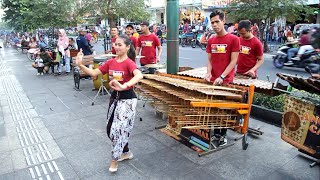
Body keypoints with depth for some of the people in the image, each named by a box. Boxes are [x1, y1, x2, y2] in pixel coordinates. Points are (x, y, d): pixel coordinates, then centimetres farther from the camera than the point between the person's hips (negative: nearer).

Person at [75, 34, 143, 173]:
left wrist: (124, 86, -51)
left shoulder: (129, 63, -18)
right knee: (110, 130, 15)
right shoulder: (111, 62, 3)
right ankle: (126, 152, 36)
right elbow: (94, 73, 3)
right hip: (114, 97, 8)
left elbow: (139, 75, -38)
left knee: (118, 129, -7)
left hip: (127, 99, -7)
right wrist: (80, 65, -11)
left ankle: (114, 159, 19)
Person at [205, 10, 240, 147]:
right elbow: (210, 60, 12)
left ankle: (223, 135, 19)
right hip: (213, 81, 5)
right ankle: (215, 132, 25)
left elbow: (234, 61, -9)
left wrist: (222, 77, -18)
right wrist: (209, 73, -8)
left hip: (226, 81, -4)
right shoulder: (210, 41, 10)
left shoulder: (233, 39, -6)